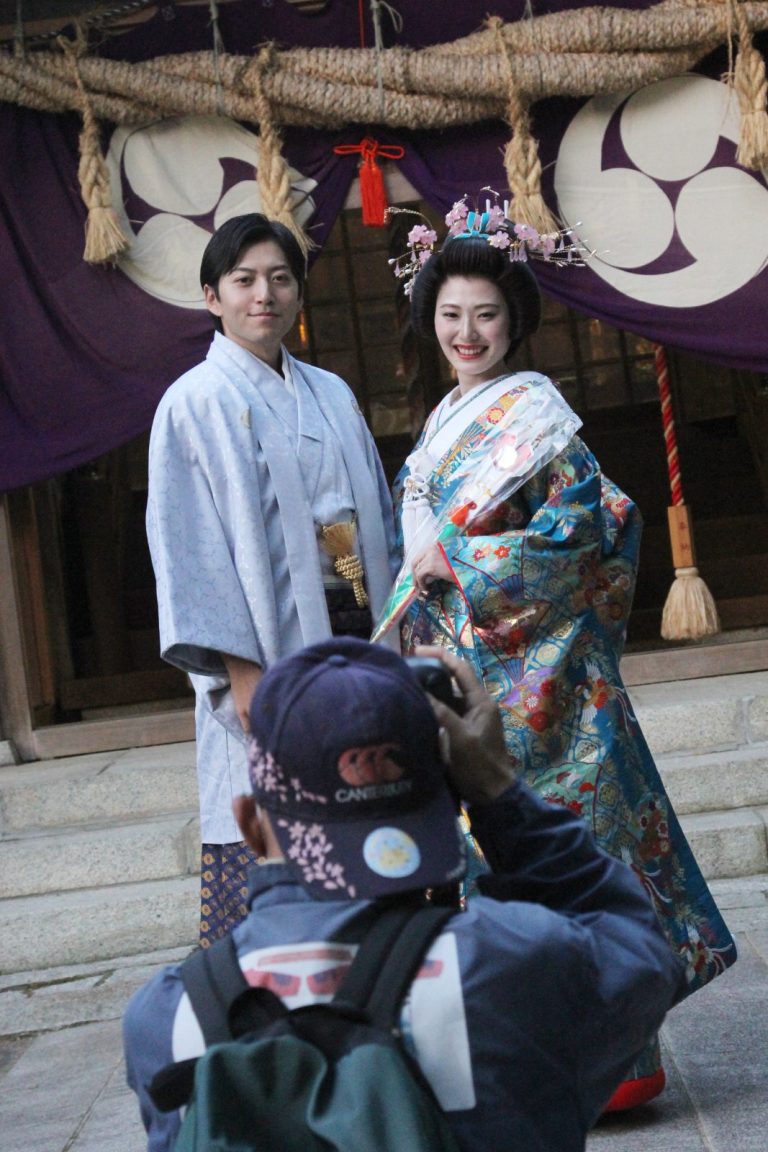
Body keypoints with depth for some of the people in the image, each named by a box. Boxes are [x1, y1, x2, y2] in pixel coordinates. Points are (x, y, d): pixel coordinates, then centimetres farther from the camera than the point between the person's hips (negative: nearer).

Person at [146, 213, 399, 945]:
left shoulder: (330, 394, 14)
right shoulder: (195, 404, -4)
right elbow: (189, 545, -9)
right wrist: (239, 666, -15)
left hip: (355, 633, 6)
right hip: (270, 651, -6)